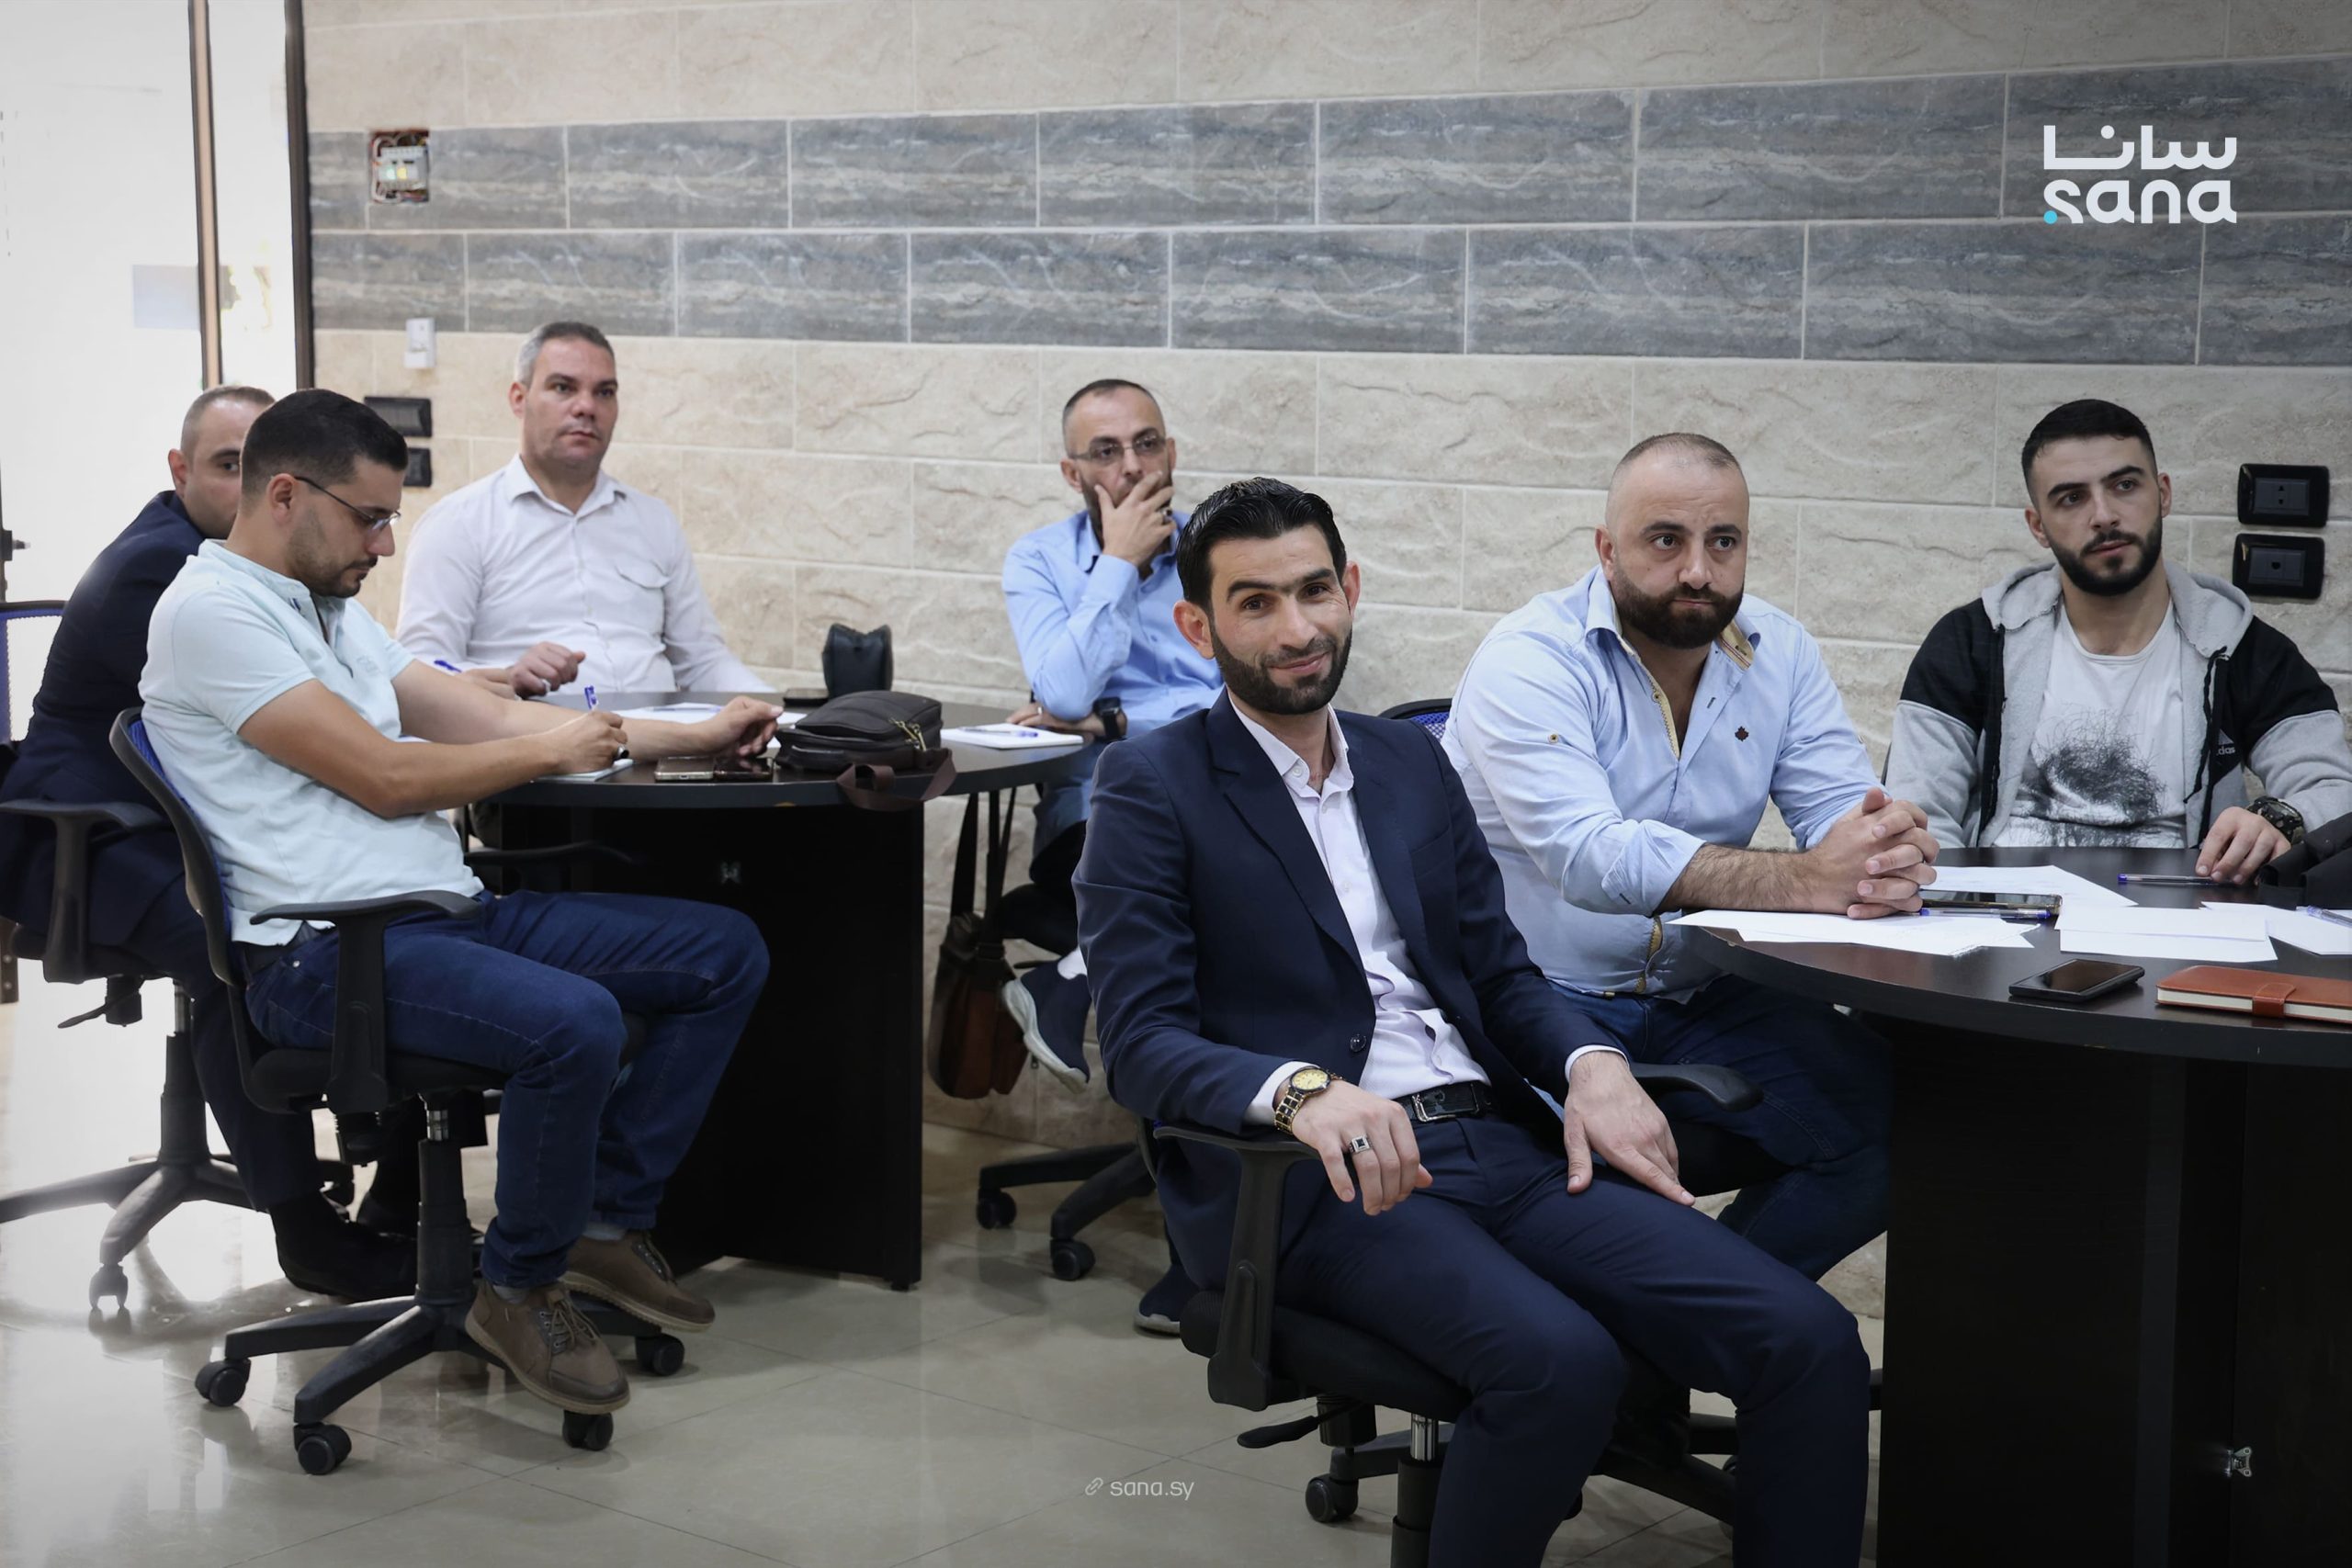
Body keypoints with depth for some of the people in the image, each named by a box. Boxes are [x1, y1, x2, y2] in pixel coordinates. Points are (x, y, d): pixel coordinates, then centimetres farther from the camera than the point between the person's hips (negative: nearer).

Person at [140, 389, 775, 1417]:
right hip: (327, 951, -10)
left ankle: (606, 1218, 9)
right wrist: (551, 750, 1)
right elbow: (388, 778, -13)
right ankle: (521, 1288, -9)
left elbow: (486, 719, 21)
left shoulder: (330, 611, 22)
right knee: (574, 1023, -34)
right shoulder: (211, 611, -8)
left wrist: (695, 738, 17)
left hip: (450, 909, 10)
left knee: (727, 953, 2)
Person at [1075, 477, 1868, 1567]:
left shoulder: (1411, 762, 20)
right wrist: (1302, 1092, -28)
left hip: (1498, 1144, 6)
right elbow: (1142, 1044, -8)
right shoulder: (1152, 785, 2)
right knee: (1561, 1362, -33)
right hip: (1318, 1184, -5)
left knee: (1808, 1341, -15)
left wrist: (1591, 1063, -3)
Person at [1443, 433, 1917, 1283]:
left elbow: (1846, 814, -3)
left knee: (1897, 1119, -15)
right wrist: (1798, 881, -38)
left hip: (1702, 1001, 6)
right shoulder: (1529, 660, -13)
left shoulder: (1778, 653, 6)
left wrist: (1894, 857, -29)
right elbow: (1587, 853, -28)